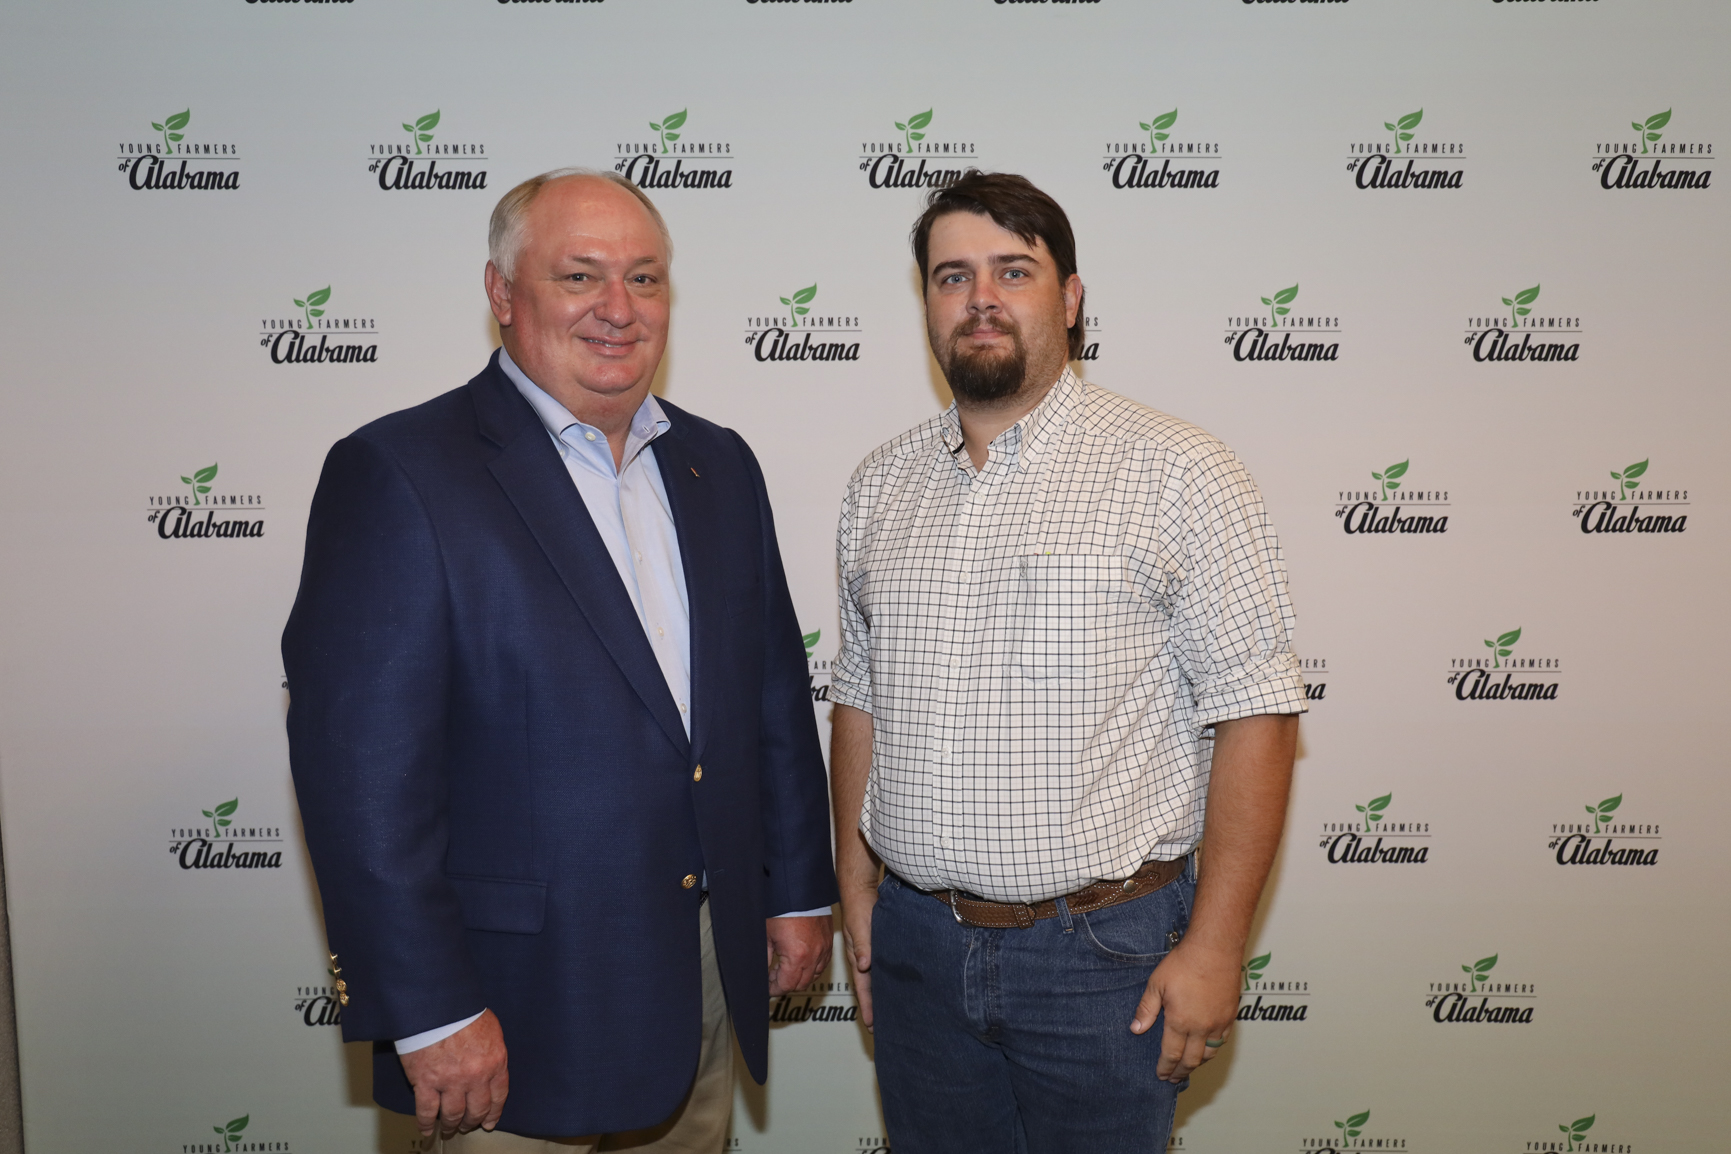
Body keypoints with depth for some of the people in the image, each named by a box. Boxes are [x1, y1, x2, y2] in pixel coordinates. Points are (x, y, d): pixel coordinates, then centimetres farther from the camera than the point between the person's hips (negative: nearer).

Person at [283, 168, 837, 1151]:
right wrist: (430, 1013, -17)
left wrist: (801, 890, 10)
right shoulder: (398, 475, -13)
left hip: (710, 980, 6)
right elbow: (362, 765, -16)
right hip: (520, 1000, -5)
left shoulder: (719, 465, 7)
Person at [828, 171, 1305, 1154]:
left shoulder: (1178, 474, -9)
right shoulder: (882, 486, 6)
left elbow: (1255, 713, -11)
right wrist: (856, 887, 9)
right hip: (915, 943, 4)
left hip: (1104, 954, -4)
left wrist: (1215, 945, -13)